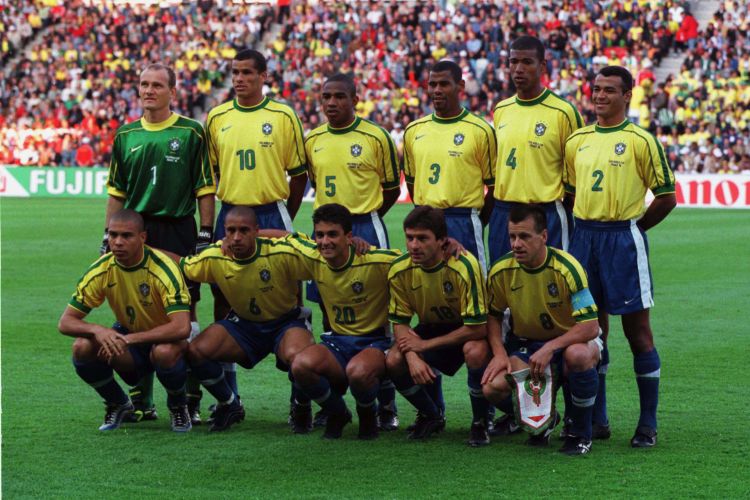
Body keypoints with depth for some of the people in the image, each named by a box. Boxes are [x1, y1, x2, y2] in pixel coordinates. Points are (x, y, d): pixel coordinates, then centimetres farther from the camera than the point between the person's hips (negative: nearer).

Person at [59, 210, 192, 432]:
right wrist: (97, 330, -34)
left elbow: (181, 328, -35)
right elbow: (65, 322, -11)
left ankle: (178, 406, -4)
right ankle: (118, 405, 4)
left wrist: (128, 339, -37)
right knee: (82, 347, -24)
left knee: (165, 352, -39)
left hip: (165, 341, -4)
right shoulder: (102, 270, -13)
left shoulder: (162, 268, -25)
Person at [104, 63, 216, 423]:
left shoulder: (191, 133, 1)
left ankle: (188, 401, 2)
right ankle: (141, 401, 10)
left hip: (178, 231, -4)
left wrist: (205, 235, -6)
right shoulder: (126, 135, 12)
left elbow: (206, 189, 1)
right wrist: (108, 236, 10)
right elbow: (116, 192, 16)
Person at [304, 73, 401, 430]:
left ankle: (386, 404, 0)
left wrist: (362, 219, 2)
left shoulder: (376, 137, -5)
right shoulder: (313, 141, 8)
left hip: (366, 230, -5)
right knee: (329, 313, 8)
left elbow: (392, 189, 2)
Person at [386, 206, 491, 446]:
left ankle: (480, 423, -12)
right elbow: (399, 322, -5)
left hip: (469, 331, -4)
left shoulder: (464, 266, -30)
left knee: (475, 352, -38)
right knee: (394, 361, -23)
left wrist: (426, 344, -23)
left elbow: (477, 328, -28)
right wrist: (413, 357, -26)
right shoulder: (399, 271, -16)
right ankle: (431, 415, 7)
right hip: (432, 327, 4)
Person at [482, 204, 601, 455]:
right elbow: (493, 315, 8)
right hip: (526, 345, 3)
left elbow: (590, 327, -26)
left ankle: (580, 433, -15)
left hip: (570, 340, -3)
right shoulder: (501, 271, -10)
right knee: (493, 386, -25)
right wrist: (499, 353, -9)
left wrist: (550, 349, -33)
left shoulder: (566, 268, -23)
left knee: (578, 355, -41)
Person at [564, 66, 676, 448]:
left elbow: (667, 197, -4)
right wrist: (585, 229, 10)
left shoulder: (640, 141, -5)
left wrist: (631, 228, -1)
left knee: (636, 329, -3)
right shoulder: (577, 141, 10)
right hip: (583, 237, 5)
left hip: (623, 238, -5)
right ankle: (597, 418, 18)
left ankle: (648, 424, 3)